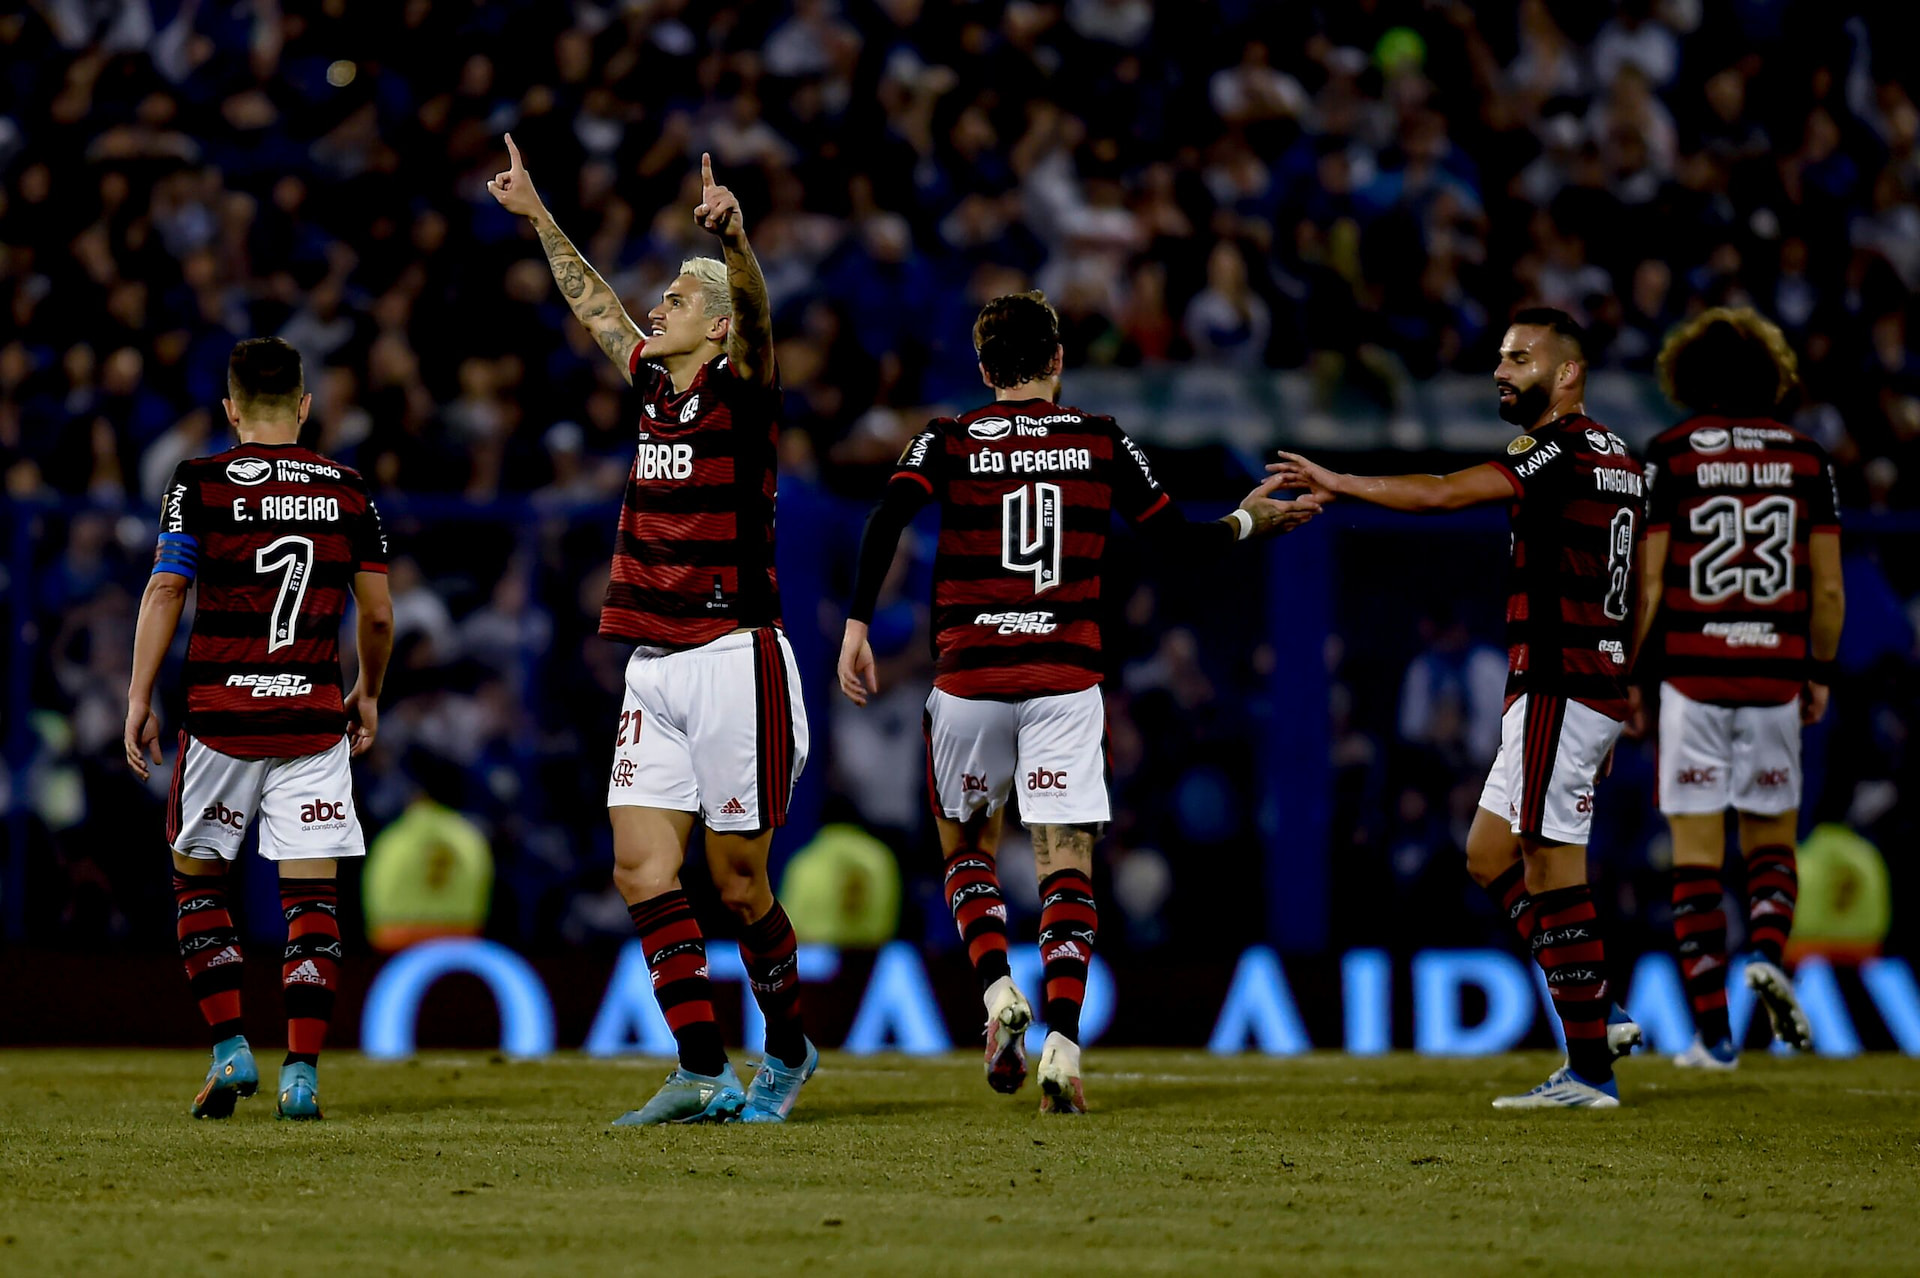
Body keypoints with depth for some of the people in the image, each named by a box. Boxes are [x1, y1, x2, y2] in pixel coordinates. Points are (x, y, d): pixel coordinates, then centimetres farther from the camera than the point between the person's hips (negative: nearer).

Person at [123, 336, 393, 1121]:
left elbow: (165, 593, -7)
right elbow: (378, 614, 8)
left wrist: (139, 699, -2)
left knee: (197, 876, 14)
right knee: (311, 892, 1)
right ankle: (302, 1070, -6)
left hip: (221, 711, -1)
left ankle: (229, 1047, 2)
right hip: (314, 718, 1)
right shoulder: (348, 492, 6)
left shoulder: (200, 483, -2)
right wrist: (369, 695, 23)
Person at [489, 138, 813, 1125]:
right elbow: (592, 303, 28)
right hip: (654, 669, 7)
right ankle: (703, 1077, -3)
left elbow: (753, 314, -26)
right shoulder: (653, 386, 12)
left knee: (737, 884, 1)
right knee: (643, 871, -3)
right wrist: (537, 214, 34)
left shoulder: (740, 392, -6)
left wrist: (732, 237, -44)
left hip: (732, 657, -7)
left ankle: (787, 1048, 22)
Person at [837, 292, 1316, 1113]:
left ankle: (999, 993, -4)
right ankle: (1061, 1043, -17)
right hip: (1066, 680, 0)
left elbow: (887, 520, -13)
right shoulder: (1102, 443, 7)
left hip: (969, 680, 0)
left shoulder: (948, 442, 4)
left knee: (966, 846, 19)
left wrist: (857, 625, -12)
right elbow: (1182, 540, 11)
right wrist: (1250, 520, 30)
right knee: (1066, 862, 0)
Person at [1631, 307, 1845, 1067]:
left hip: (1693, 672, -2)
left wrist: (1629, 675, 5)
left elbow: (1648, 582, -4)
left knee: (1697, 853, 2)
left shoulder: (1671, 455, -2)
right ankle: (1769, 951, -14)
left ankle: (1713, 1030, -3)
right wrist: (1821, 673, 19)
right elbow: (1828, 588, 6)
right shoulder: (1805, 458, 5)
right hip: (1775, 675, 2)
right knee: (1771, 838, 15)